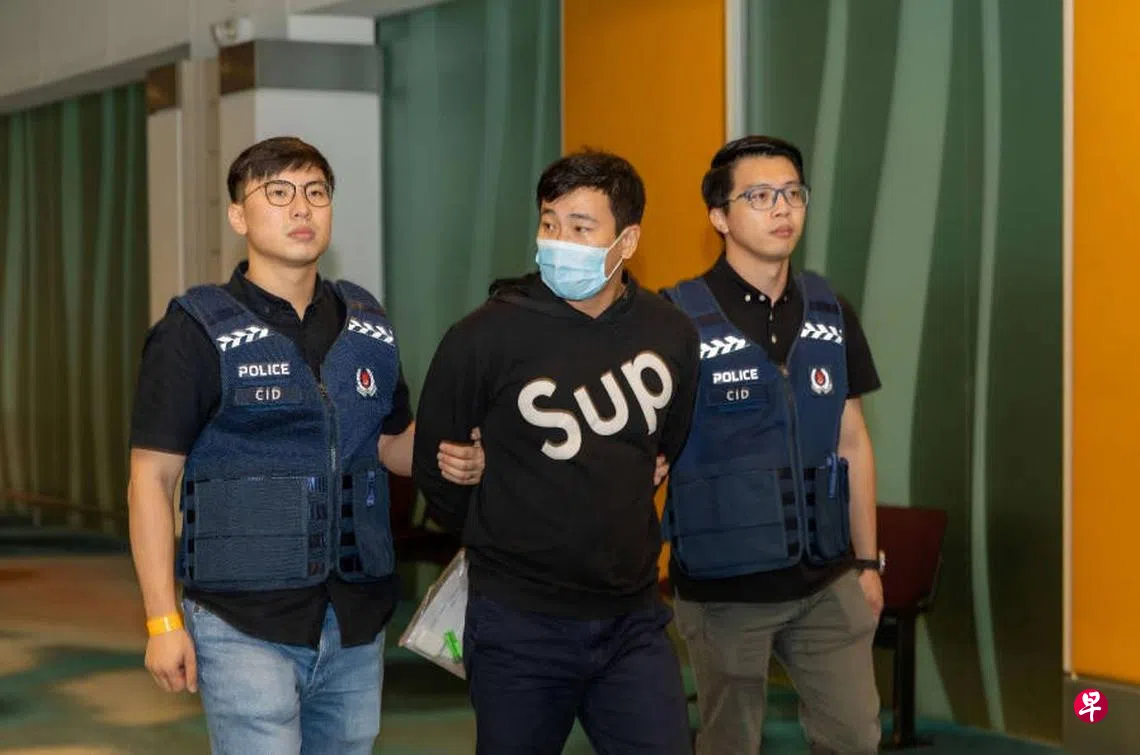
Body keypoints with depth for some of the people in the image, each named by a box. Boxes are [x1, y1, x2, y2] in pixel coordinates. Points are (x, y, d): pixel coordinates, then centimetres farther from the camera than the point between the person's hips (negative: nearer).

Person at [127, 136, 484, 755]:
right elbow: (152, 478, -6)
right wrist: (163, 621, -11)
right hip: (246, 627, -5)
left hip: (356, 627, 5)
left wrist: (451, 459, 0)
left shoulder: (366, 326, 11)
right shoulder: (197, 332, -4)